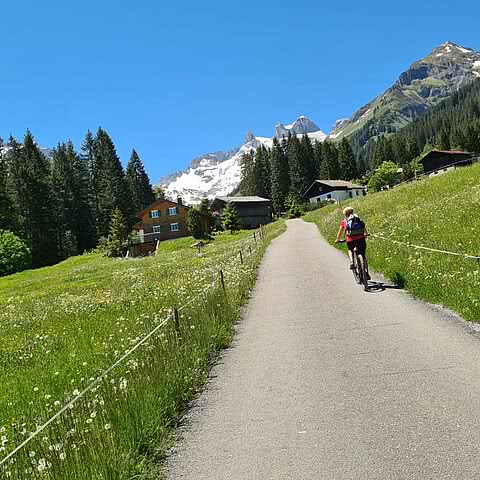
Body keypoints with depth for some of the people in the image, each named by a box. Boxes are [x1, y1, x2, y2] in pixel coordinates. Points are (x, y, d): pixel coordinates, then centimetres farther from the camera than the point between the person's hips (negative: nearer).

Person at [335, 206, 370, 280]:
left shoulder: (344, 221, 13)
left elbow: (340, 233, 17)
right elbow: (364, 228, 32)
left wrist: (337, 240, 34)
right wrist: (365, 234, 51)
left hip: (350, 240, -1)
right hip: (360, 238, 1)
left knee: (350, 250, 32)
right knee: (363, 256, 15)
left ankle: (351, 261, 8)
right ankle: (366, 272, 11)